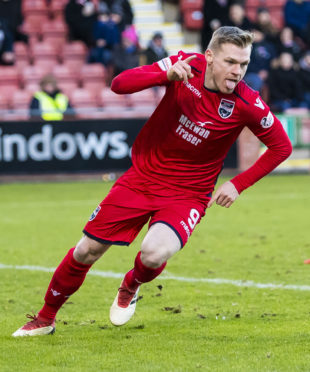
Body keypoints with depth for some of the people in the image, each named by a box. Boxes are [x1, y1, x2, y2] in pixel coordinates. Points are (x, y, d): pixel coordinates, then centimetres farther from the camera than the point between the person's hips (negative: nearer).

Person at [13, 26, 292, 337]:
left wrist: (238, 185, -8)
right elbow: (119, 84, -19)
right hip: (142, 178, 2)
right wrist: (167, 75, -36)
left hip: (188, 192, -2)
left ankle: (131, 288, 11)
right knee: (87, 251, 5)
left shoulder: (247, 104, -17)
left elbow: (281, 147, -4)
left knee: (154, 254, -28)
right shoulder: (186, 65, -14)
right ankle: (45, 318, 29)